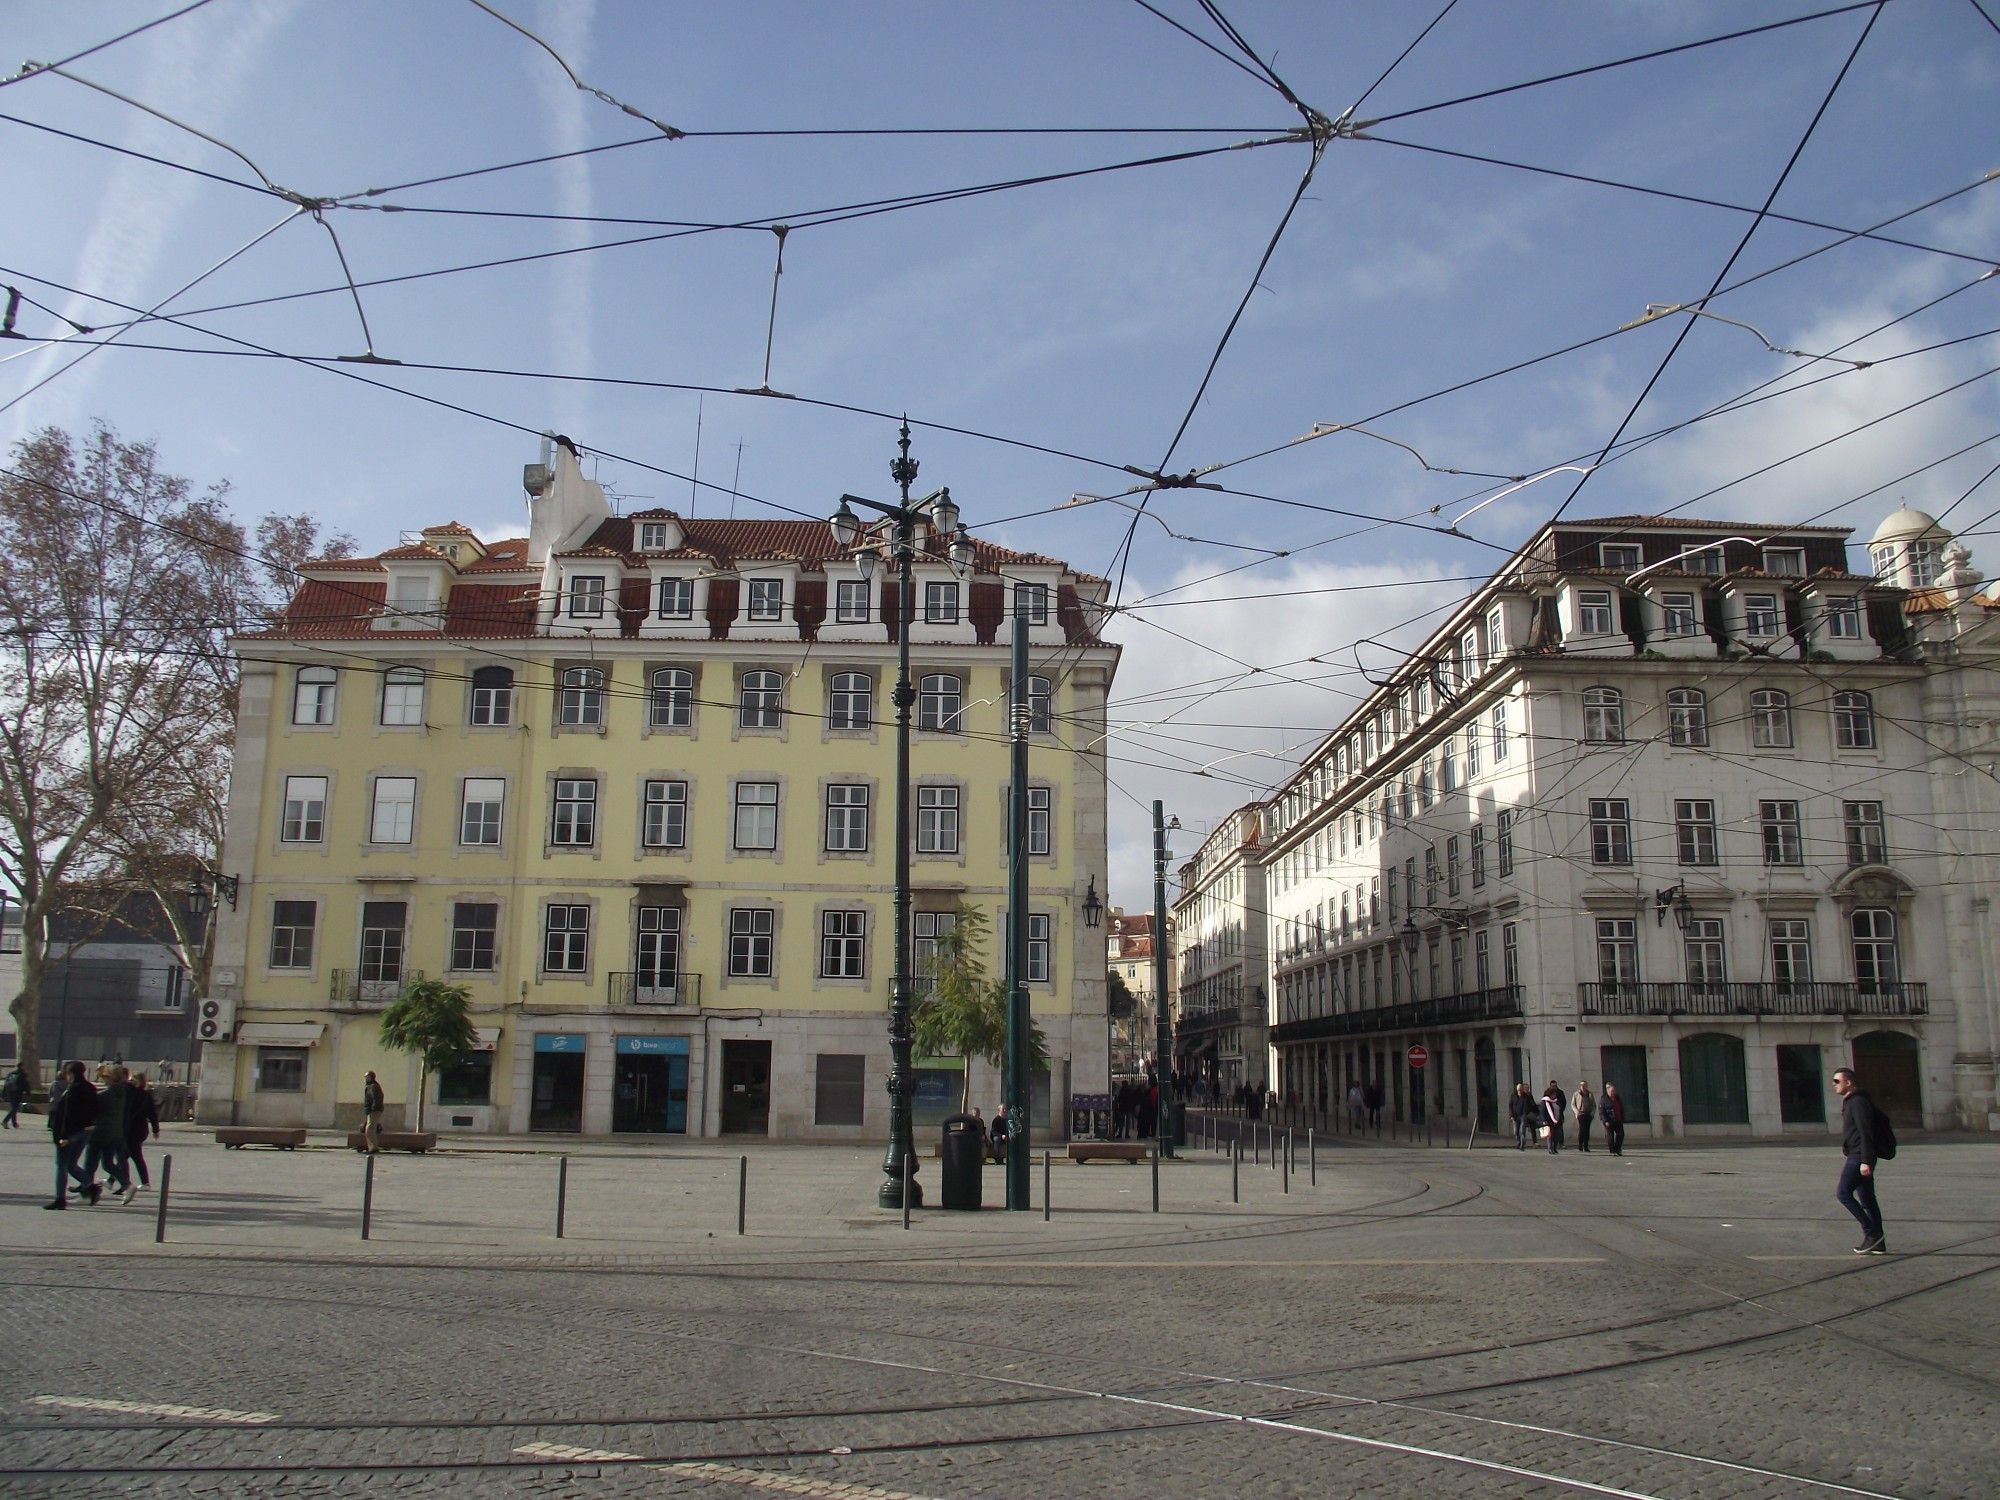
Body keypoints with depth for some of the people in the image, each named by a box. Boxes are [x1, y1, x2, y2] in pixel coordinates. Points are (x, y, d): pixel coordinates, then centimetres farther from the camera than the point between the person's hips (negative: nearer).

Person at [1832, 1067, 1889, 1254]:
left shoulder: (1858, 1102, -14)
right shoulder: (1849, 1102, 18)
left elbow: (1866, 1133, -20)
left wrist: (1865, 1161, -24)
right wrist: (1850, 1160, 26)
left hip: (1860, 1157, -11)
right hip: (1857, 1157, 11)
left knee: (1843, 1193, -13)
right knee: (1866, 1199, 10)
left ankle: (1871, 1232, -9)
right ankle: (1877, 1243, 12)